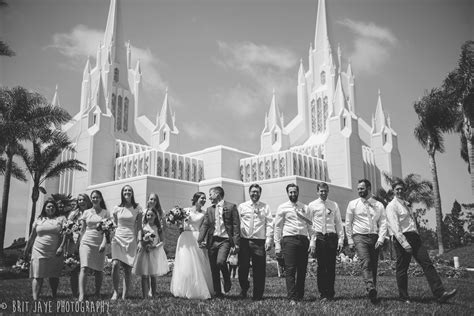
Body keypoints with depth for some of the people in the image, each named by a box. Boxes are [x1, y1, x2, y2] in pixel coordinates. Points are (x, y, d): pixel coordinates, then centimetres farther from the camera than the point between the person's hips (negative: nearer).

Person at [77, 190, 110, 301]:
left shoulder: (105, 213, 6)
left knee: (98, 270, 4)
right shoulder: (86, 212, 10)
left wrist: (104, 243, -12)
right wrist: (79, 243, 6)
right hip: (86, 242, 0)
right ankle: (81, 295, -19)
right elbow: (82, 229, 12)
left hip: (99, 244, 0)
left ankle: (97, 293, 20)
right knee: (84, 267, -13)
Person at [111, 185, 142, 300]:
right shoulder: (117, 208, 7)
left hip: (131, 240, 0)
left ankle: (124, 296, 9)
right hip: (118, 238, 1)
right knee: (115, 264, -20)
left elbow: (139, 226, 7)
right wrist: (110, 239, 11)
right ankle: (115, 291, -3)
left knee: (128, 269, 0)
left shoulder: (137, 208, 3)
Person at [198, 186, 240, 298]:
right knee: (214, 268, 5)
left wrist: (236, 243, -10)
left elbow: (236, 226, -4)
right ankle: (218, 292, 18)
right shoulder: (209, 209, 14)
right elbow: (205, 225, 7)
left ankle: (227, 280, 6)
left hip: (225, 240, -5)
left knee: (220, 262, -23)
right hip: (212, 241, 5)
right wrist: (200, 240, -8)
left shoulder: (231, 207, 0)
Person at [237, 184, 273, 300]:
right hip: (244, 240, 1)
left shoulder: (265, 207, 9)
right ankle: (244, 288, 27)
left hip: (259, 241, 0)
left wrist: (269, 239, -7)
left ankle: (257, 295, 12)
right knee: (243, 267, 1)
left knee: (259, 270, 1)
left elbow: (269, 224, 3)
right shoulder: (242, 206, 10)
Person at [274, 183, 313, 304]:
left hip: (303, 239, 3)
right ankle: (292, 298, -7)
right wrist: (277, 245, -2)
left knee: (302, 270, 6)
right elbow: (278, 227, 4)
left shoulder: (305, 208, 13)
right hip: (289, 239, -3)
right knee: (290, 270, -8)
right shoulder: (282, 208, 5)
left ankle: (300, 296, 15)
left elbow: (310, 226, 15)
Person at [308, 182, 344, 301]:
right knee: (321, 266, -1)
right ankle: (323, 294, 8)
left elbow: (338, 223, 11)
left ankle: (330, 293, 14)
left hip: (332, 237, 2)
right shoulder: (312, 206, 4)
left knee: (331, 266, 3)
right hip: (319, 237, -2)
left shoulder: (334, 205, 10)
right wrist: (312, 242, -3)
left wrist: (341, 239, 3)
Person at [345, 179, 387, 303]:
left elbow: (383, 223, 5)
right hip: (359, 237, -2)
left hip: (375, 237, 3)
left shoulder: (379, 205, 10)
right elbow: (348, 223, 8)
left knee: (374, 266, 3)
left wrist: (381, 238, -9)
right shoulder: (353, 204, 7)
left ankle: (372, 293, 11)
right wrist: (350, 240, 2)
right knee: (365, 262, -22)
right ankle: (371, 288, -37)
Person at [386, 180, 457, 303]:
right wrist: (404, 243, -21)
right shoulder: (392, 206, -5)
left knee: (427, 264, -4)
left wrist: (416, 237, 16)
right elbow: (395, 227, -15)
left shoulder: (407, 204, 21)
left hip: (414, 237, 7)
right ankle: (404, 297, 11)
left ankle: (440, 293, -8)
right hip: (402, 238, -7)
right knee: (402, 269, 0)